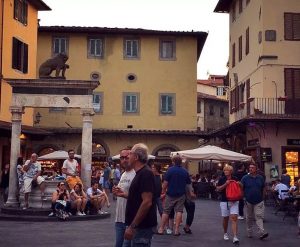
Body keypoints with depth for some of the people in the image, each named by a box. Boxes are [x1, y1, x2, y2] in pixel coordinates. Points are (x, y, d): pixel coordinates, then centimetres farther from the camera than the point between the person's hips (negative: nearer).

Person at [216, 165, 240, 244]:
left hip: (234, 201, -1)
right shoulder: (222, 179, 0)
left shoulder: (235, 179, 2)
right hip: (224, 201, 1)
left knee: (234, 218, -10)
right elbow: (218, 189, -6)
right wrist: (225, 184, -17)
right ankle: (225, 233, 34)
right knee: (225, 218, 11)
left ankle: (235, 237, -15)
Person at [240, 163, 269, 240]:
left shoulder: (260, 178, 4)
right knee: (249, 218, 11)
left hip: (259, 202, 0)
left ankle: (262, 233, -16)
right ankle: (249, 233, 22)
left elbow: (264, 188, 13)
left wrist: (262, 197, 9)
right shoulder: (245, 178, -2)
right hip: (248, 201, 0)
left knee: (259, 216, -10)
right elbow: (241, 188, 0)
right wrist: (244, 197, -4)